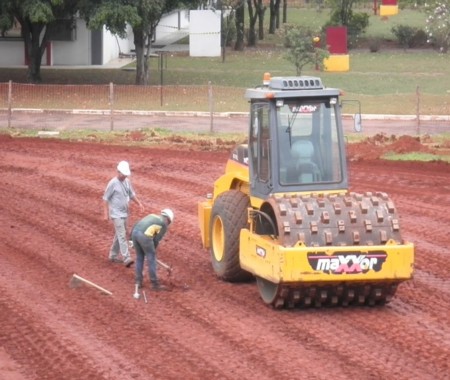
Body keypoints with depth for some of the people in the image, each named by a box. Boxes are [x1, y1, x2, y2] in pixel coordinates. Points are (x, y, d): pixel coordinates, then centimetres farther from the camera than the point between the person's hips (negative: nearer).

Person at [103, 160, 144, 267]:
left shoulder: (127, 181, 5)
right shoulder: (112, 183, -16)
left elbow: (132, 194, 16)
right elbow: (105, 199, -12)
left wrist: (139, 203, -1)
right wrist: (106, 214, -15)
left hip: (125, 213, 8)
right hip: (116, 214, -8)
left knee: (119, 235, 15)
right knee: (122, 235, -15)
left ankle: (113, 256, 26)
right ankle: (127, 259, -22)